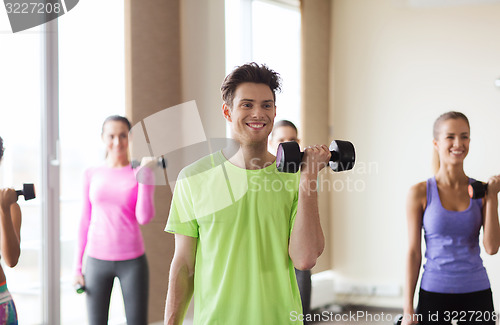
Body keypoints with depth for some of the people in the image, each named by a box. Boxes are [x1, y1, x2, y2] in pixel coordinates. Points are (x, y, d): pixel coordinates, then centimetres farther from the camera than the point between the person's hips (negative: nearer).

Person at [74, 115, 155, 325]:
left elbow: (144, 218, -12)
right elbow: (85, 221, 9)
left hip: (132, 260, -2)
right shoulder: (91, 175, 5)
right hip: (97, 260, 2)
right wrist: (78, 266, 7)